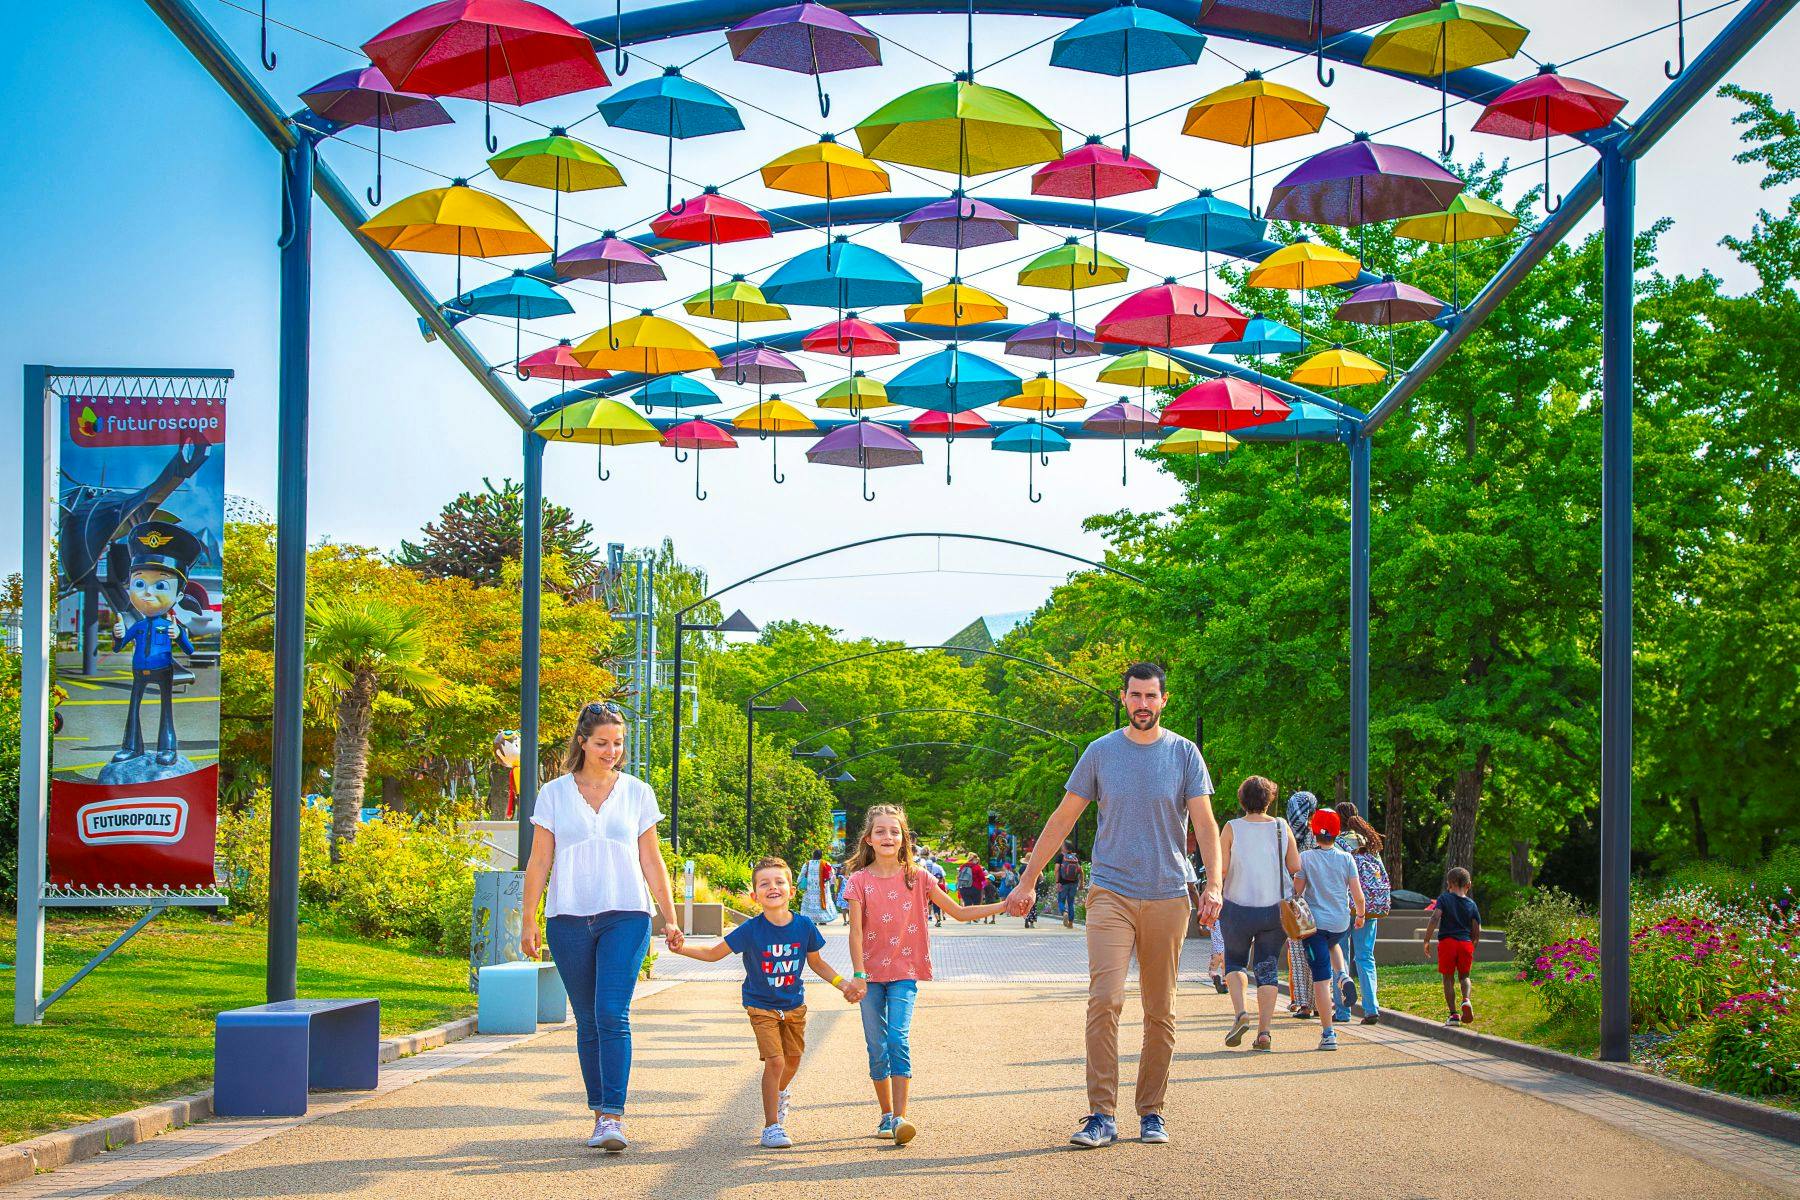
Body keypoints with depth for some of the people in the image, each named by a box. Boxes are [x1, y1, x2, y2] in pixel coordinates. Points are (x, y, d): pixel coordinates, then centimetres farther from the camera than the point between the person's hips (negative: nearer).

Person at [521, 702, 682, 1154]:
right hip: (569, 918, 1)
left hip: (626, 917, -1)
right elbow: (538, 862, 7)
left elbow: (652, 861, 11)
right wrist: (528, 922, 2)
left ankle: (613, 1116, -17)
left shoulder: (637, 793, 7)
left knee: (613, 1015, -14)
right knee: (588, 1021, 6)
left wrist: (670, 918, 8)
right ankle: (600, 1112, 15)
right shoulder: (554, 794, 6)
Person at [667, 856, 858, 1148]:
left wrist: (843, 984, 0)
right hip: (761, 1006, -4)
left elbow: (816, 962, 6)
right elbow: (713, 953, -10)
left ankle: (780, 1092, 51)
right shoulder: (751, 930, -20)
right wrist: (682, 948, -24)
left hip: (794, 1005, 4)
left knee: (793, 1058, 14)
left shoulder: (804, 926, -12)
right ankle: (771, 1126, -2)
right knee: (775, 1060, -16)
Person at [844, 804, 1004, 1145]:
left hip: (904, 972, -1)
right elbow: (855, 931, -6)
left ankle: (900, 1117, -17)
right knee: (877, 1047, 4)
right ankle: (886, 1116, 19)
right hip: (871, 972, 1)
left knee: (898, 1039, -16)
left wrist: (1003, 905, -6)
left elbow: (959, 912, 4)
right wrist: (859, 975, -16)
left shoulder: (917, 877, 1)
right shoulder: (859, 881, -1)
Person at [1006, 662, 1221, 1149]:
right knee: (1104, 1000, -14)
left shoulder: (1184, 753, 4)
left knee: (1160, 1012, 6)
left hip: (1167, 897, 1)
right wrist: (1026, 882, 11)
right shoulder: (1100, 752, 5)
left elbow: (1205, 824, -1)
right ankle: (1101, 1115, -12)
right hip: (1111, 894, -1)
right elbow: (1062, 819, 11)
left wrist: (1213, 884, -17)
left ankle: (1151, 1113, 16)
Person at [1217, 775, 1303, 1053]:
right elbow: (1297, 871, 2)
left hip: (1238, 908, -2)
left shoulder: (1233, 828, -6)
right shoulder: (1282, 828, 1)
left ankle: (1240, 1012, -6)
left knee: (1235, 961, 17)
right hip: (1275, 909, 2)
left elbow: (1220, 869, -9)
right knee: (1268, 968, 9)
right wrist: (1295, 901, 13)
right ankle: (1264, 1032, -2)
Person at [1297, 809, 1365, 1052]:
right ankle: (1342, 975, 9)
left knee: (1321, 978, -3)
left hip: (1314, 922, -3)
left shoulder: (1306, 858, -5)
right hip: (1341, 923, 3)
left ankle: (1328, 1033, -7)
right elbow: (1358, 895, -1)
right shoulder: (1346, 859, -1)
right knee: (1333, 944, 39)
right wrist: (1360, 915, 18)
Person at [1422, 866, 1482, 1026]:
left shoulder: (1444, 898, 2)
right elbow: (1477, 931, 9)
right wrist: (1472, 949, 22)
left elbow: (1435, 918, -12)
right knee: (1464, 976, 17)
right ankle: (1466, 999, -14)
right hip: (1466, 943, 2)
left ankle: (1453, 1014, 3)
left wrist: (1426, 940, -7)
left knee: (1448, 978, 8)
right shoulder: (1471, 904, 10)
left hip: (1447, 941, -2)